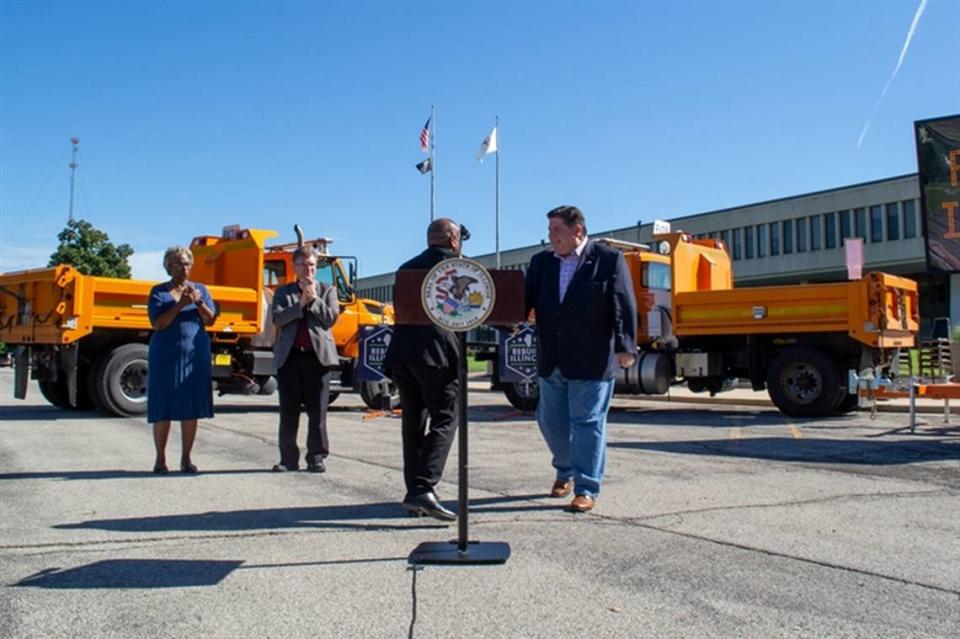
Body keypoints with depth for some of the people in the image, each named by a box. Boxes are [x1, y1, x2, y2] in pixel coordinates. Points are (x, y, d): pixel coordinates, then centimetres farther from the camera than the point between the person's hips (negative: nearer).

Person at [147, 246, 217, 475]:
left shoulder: (200, 289, 11)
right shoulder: (159, 292, 4)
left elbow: (210, 320, 3)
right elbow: (158, 323, -7)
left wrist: (199, 302, -14)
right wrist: (180, 304, -17)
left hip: (195, 355, 2)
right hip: (166, 355, -2)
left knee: (191, 407, 3)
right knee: (163, 407, 0)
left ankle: (186, 458, 11)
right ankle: (160, 458, 11)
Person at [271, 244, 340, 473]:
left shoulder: (327, 290, 13)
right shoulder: (283, 292, 15)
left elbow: (331, 317, -1)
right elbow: (277, 319, -1)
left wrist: (313, 299, -5)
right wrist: (300, 305, -10)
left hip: (318, 355, -1)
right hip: (289, 356, 1)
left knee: (317, 411, -1)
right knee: (288, 412, 5)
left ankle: (317, 457, 7)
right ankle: (289, 459, 13)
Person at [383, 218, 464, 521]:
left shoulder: (407, 267, 19)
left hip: (401, 351, 6)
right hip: (436, 351, -6)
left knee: (413, 422, 13)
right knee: (444, 420, -1)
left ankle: (414, 491, 16)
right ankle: (424, 488, -14)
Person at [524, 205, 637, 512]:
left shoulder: (609, 259, -5)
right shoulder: (541, 262, 10)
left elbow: (623, 305, -11)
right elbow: (526, 298, 4)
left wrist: (625, 346, -20)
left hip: (591, 360, -6)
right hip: (551, 360, 6)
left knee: (587, 423, -2)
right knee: (551, 421, 16)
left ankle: (586, 489, 8)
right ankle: (565, 471, 39)